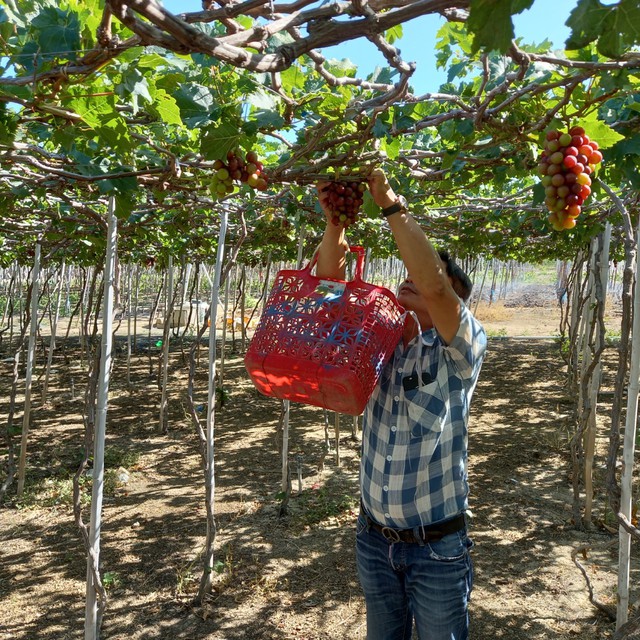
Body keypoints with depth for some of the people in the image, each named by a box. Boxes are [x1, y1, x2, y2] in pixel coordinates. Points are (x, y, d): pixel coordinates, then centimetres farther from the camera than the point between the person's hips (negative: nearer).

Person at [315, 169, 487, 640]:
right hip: (375, 538, 5)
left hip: (437, 548, -4)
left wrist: (392, 206, -28)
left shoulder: (461, 350, -14)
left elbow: (432, 285, -32)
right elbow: (329, 290, -7)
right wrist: (335, 223, -19)